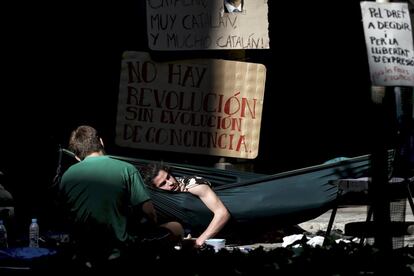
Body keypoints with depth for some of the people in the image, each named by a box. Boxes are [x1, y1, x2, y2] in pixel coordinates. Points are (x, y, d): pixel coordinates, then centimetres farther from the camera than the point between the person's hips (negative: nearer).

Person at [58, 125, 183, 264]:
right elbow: (148, 211, -13)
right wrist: (153, 230, 8)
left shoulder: (66, 177, 1)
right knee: (176, 228, 16)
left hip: (87, 251, 5)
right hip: (120, 249, -5)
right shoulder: (126, 169, -11)